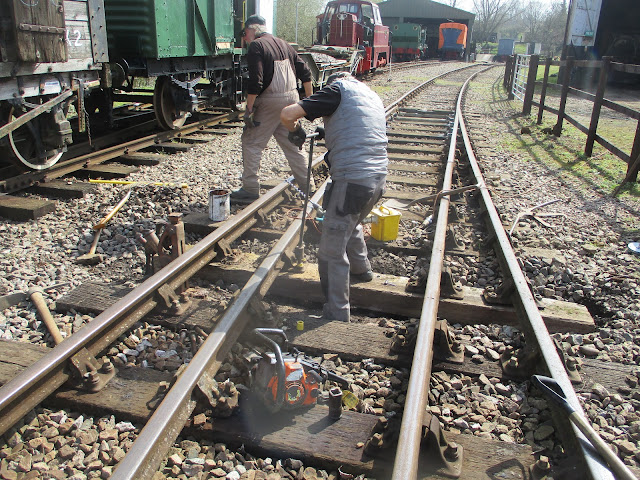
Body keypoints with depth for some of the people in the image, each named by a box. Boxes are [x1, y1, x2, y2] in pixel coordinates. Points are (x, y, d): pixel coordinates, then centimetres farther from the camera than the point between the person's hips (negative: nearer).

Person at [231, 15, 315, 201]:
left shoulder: (256, 46, -7)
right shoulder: (283, 44, 15)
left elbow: (255, 82, -18)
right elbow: (305, 72, 14)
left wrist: (249, 109, -15)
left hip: (270, 101, -7)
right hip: (292, 98, 7)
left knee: (251, 143, 2)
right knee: (292, 143, 16)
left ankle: (251, 189, 2)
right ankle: (306, 184, 21)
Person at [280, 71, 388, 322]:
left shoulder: (337, 89, 0)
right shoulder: (372, 95, 23)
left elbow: (287, 114, -10)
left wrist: (296, 132, 10)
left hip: (351, 179, -8)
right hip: (378, 176, 8)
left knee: (332, 252, 1)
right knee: (351, 225, 35)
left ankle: (337, 316, 8)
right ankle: (361, 269, 55)